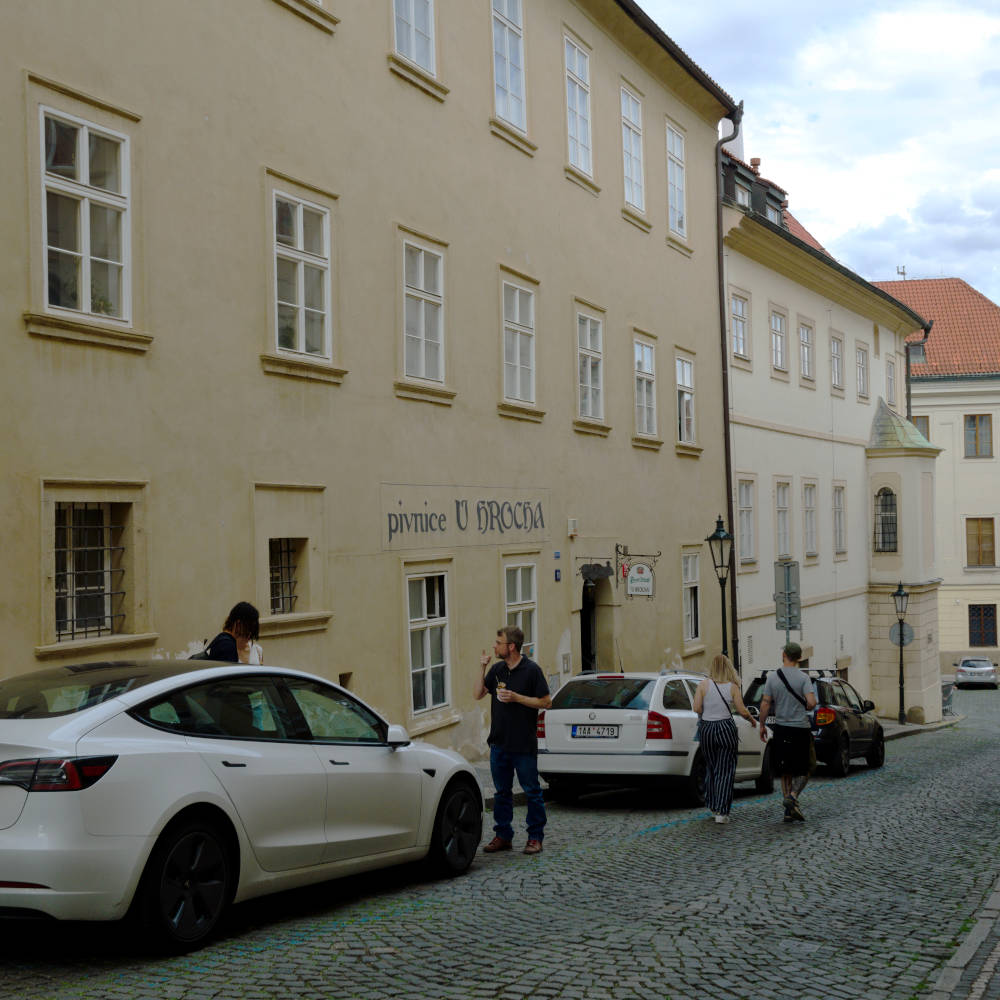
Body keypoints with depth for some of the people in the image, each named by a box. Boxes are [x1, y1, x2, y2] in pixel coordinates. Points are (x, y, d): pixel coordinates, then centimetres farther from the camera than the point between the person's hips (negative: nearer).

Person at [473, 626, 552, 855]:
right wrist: (482, 669, -4)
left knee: (532, 792, 2)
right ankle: (503, 836, 19)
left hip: (524, 745, -6)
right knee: (502, 792, 11)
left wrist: (516, 698, -17)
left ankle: (535, 837, 10)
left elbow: (545, 701, -9)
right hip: (499, 742, 6)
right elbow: (477, 694, 8)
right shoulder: (497, 669, 9)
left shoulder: (531, 670, -9)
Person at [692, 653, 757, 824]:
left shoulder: (704, 685, -3)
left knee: (711, 769, 18)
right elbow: (742, 711, -5)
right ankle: (721, 812, -6)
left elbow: (697, 708, -8)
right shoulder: (732, 686, -5)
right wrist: (752, 720, 15)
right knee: (725, 771, 1)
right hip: (727, 729, -2)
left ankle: (714, 806, 27)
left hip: (707, 729, 2)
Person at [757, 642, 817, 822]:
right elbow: (812, 702, -18)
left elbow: (765, 704, -2)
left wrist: (762, 725, 9)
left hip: (781, 729, 3)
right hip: (801, 728, -2)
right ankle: (793, 796, -16)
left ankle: (789, 811, 9)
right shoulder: (803, 678, -8)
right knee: (803, 770, 9)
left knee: (786, 772, 11)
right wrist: (804, 710, 5)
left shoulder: (772, 677, -1)